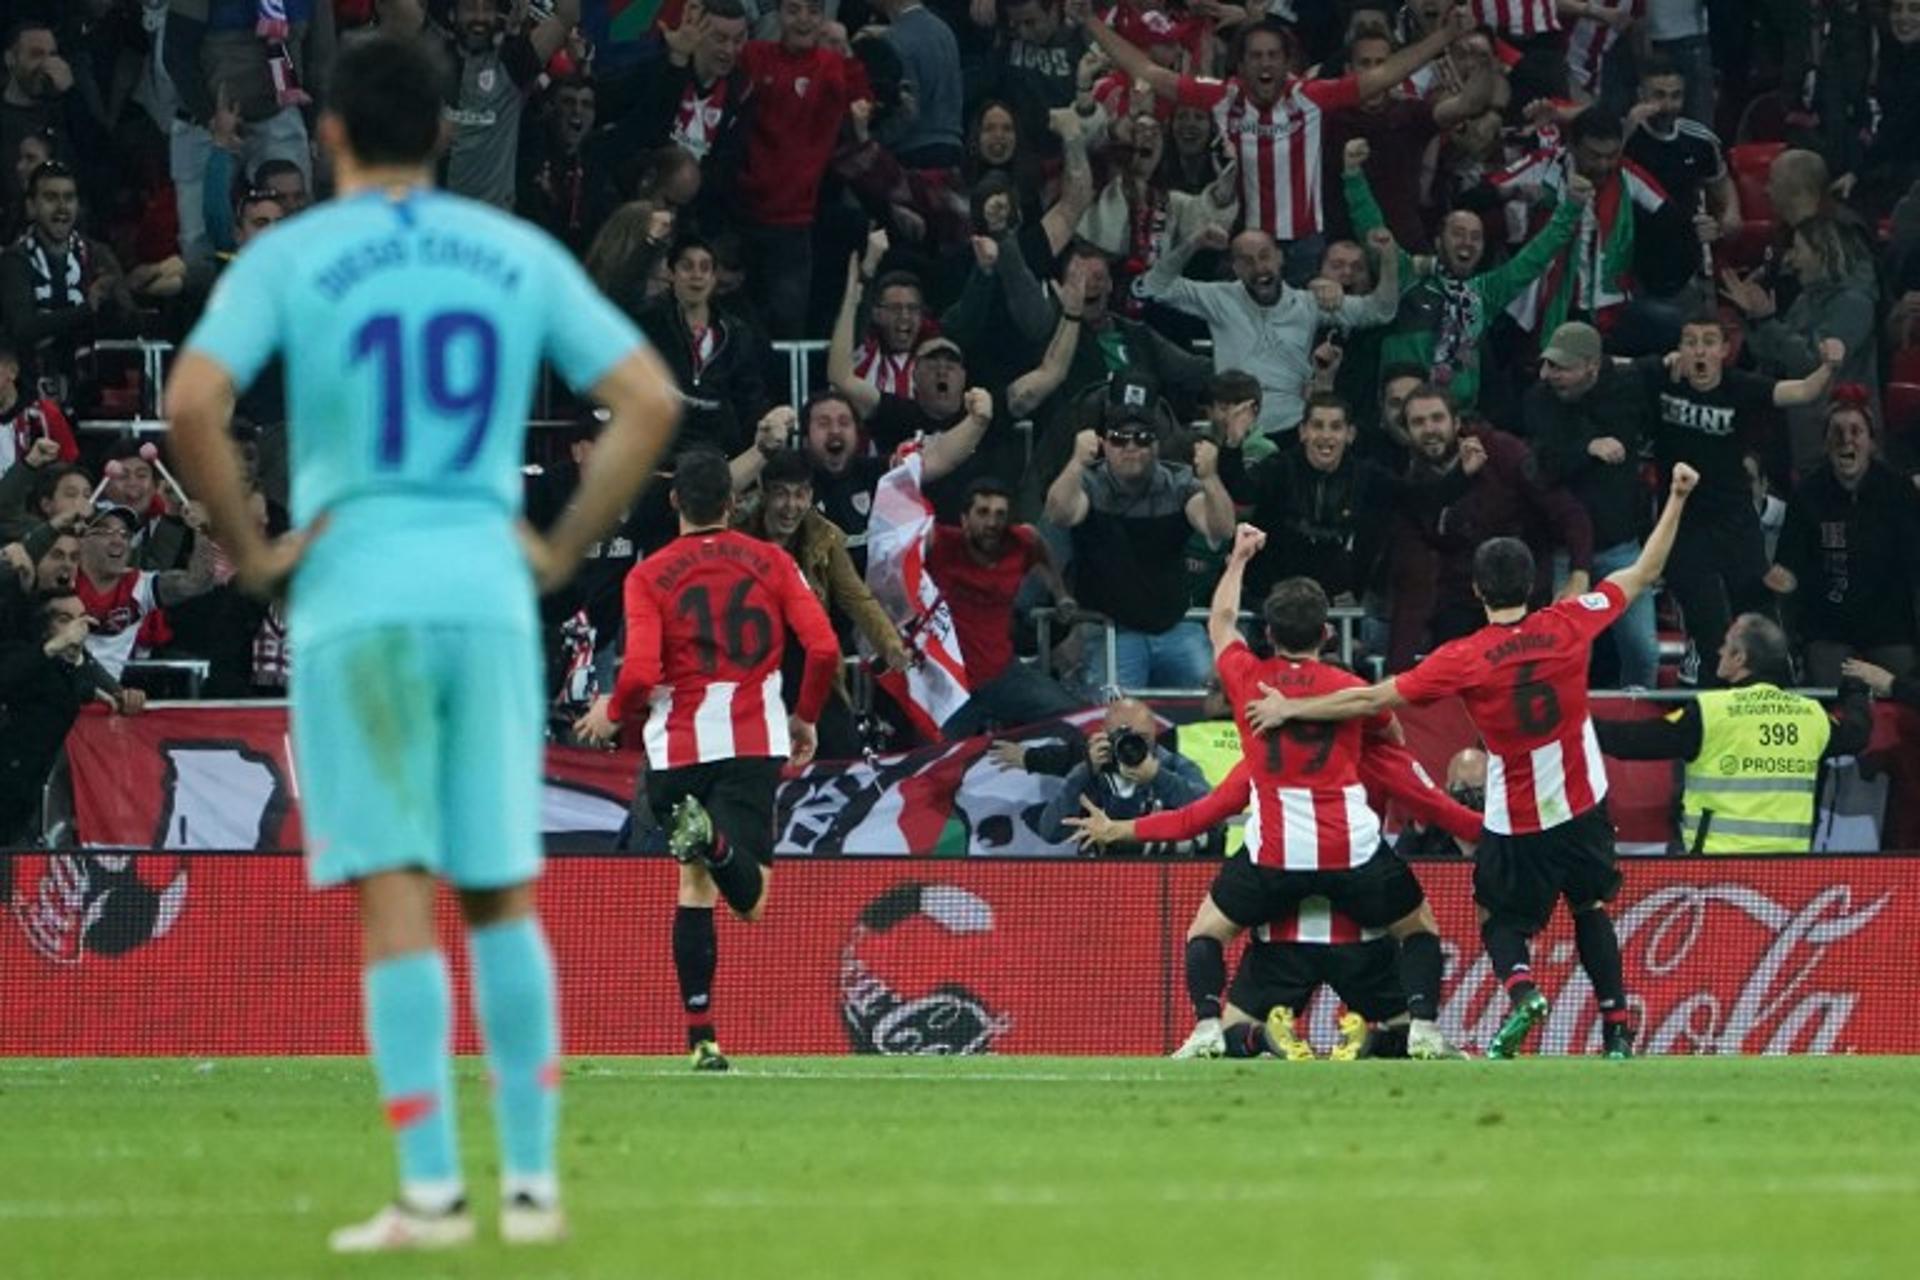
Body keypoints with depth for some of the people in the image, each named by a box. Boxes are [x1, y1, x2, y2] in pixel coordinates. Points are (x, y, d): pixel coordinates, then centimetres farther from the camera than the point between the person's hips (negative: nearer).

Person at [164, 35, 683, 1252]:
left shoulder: (291, 258, 0)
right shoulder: (520, 254, 9)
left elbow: (192, 403, -14)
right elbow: (650, 399, 5)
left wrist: (250, 547, -3)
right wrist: (565, 546, 8)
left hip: (354, 601, -3)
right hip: (489, 597, 3)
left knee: (397, 899, -3)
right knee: (502, 898, 11)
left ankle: (431, 1189, -7)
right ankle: (532, 1179, 11)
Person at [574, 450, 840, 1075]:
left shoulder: (649, 575, 0)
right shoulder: (771, 562, 6)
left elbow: (641, 672, -11)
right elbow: (823, 647, -3)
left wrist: (611, 714, 10)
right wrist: (805, 717, 15)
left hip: (678, 748, 0)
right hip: (756, 742, 0)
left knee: (696, 882, 15)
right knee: (750, 900, -7)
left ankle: (702, 1038, 7)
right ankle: (712, 839, -42)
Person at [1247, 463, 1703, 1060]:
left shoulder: (1464, 659, -16)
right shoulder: (1568, 625, -10)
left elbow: (1373, 698, -11)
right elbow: (1645, 573, 2)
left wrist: (1291, 708, -1)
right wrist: (1677, 499, 10)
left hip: (1514, 821, -2)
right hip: (1582, 807, 2)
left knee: (1501, 919, 14)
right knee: (1591, 908, 21)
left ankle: (1521, 988, -17)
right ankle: (1617, 1029, 15)